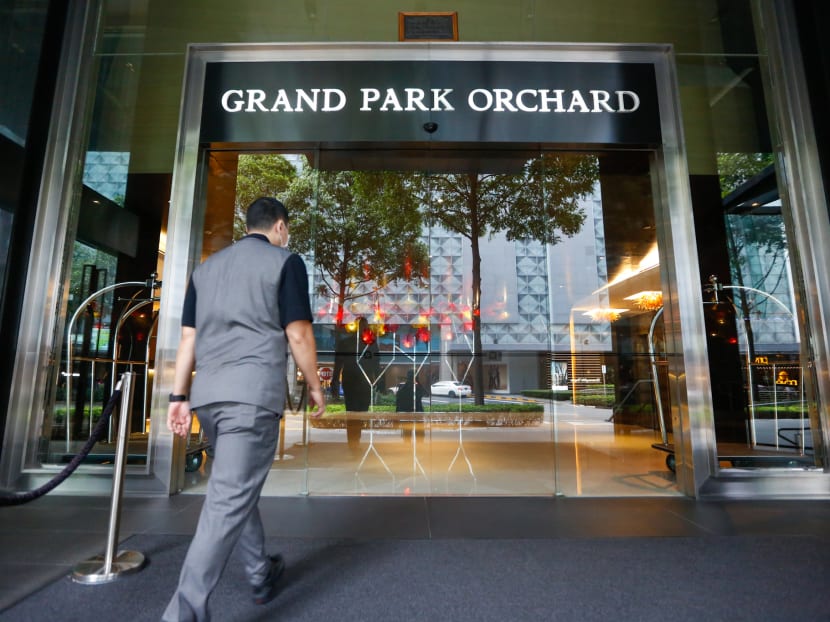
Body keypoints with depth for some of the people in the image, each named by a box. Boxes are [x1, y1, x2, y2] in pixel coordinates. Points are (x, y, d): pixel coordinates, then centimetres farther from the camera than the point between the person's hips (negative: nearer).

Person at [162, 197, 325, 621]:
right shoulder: (285, 261, 0)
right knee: (231, 499, -3)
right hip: (253, 391, -7)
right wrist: (315, 386, 3)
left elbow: (188, 337, 13)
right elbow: (298, 334, -7)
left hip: (207, 394, 7)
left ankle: (261, 576, 35)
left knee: (235, 489, 20)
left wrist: (179, 396, 14)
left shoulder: (207, 267, 18)